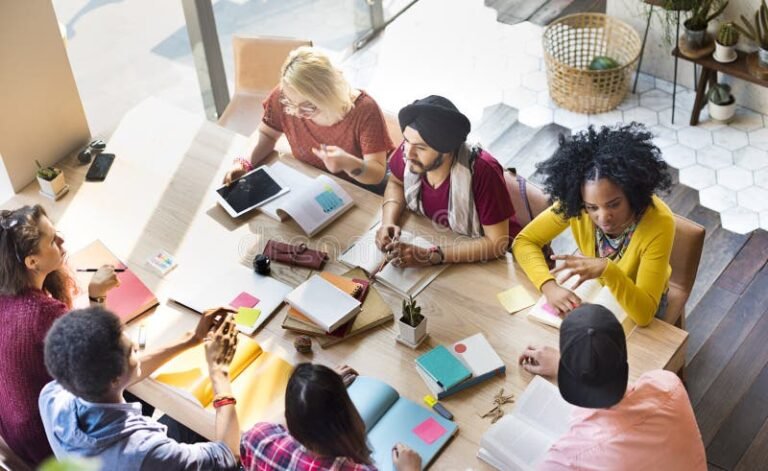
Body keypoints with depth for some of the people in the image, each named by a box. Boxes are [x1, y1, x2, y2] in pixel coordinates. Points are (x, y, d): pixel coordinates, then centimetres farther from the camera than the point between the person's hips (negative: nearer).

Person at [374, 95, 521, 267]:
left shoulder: (482, 171, -31)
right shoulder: (409, 150, -18)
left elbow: (497, 242, -26)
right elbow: (396, 183, 4)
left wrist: (430, 256, -32)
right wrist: (388, 223, -14)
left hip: (485, 259, -4)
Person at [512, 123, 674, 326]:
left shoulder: (659, 223, -34)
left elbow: (644, 314, -35)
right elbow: (524, 242, -18)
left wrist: (607, 270, -50)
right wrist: (550, 287, -33)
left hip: (640, 302, -2)